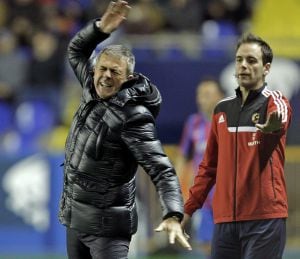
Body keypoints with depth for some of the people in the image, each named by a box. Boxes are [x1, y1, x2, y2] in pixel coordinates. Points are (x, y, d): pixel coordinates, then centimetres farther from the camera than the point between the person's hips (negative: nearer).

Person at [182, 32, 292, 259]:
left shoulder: (275, 102, -2)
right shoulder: (222, 110, 15)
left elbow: (279, 120, -28)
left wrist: (272, 128, -52)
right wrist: (190, 207, 17)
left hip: (264, 217, -5)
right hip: (224, 218, 5)